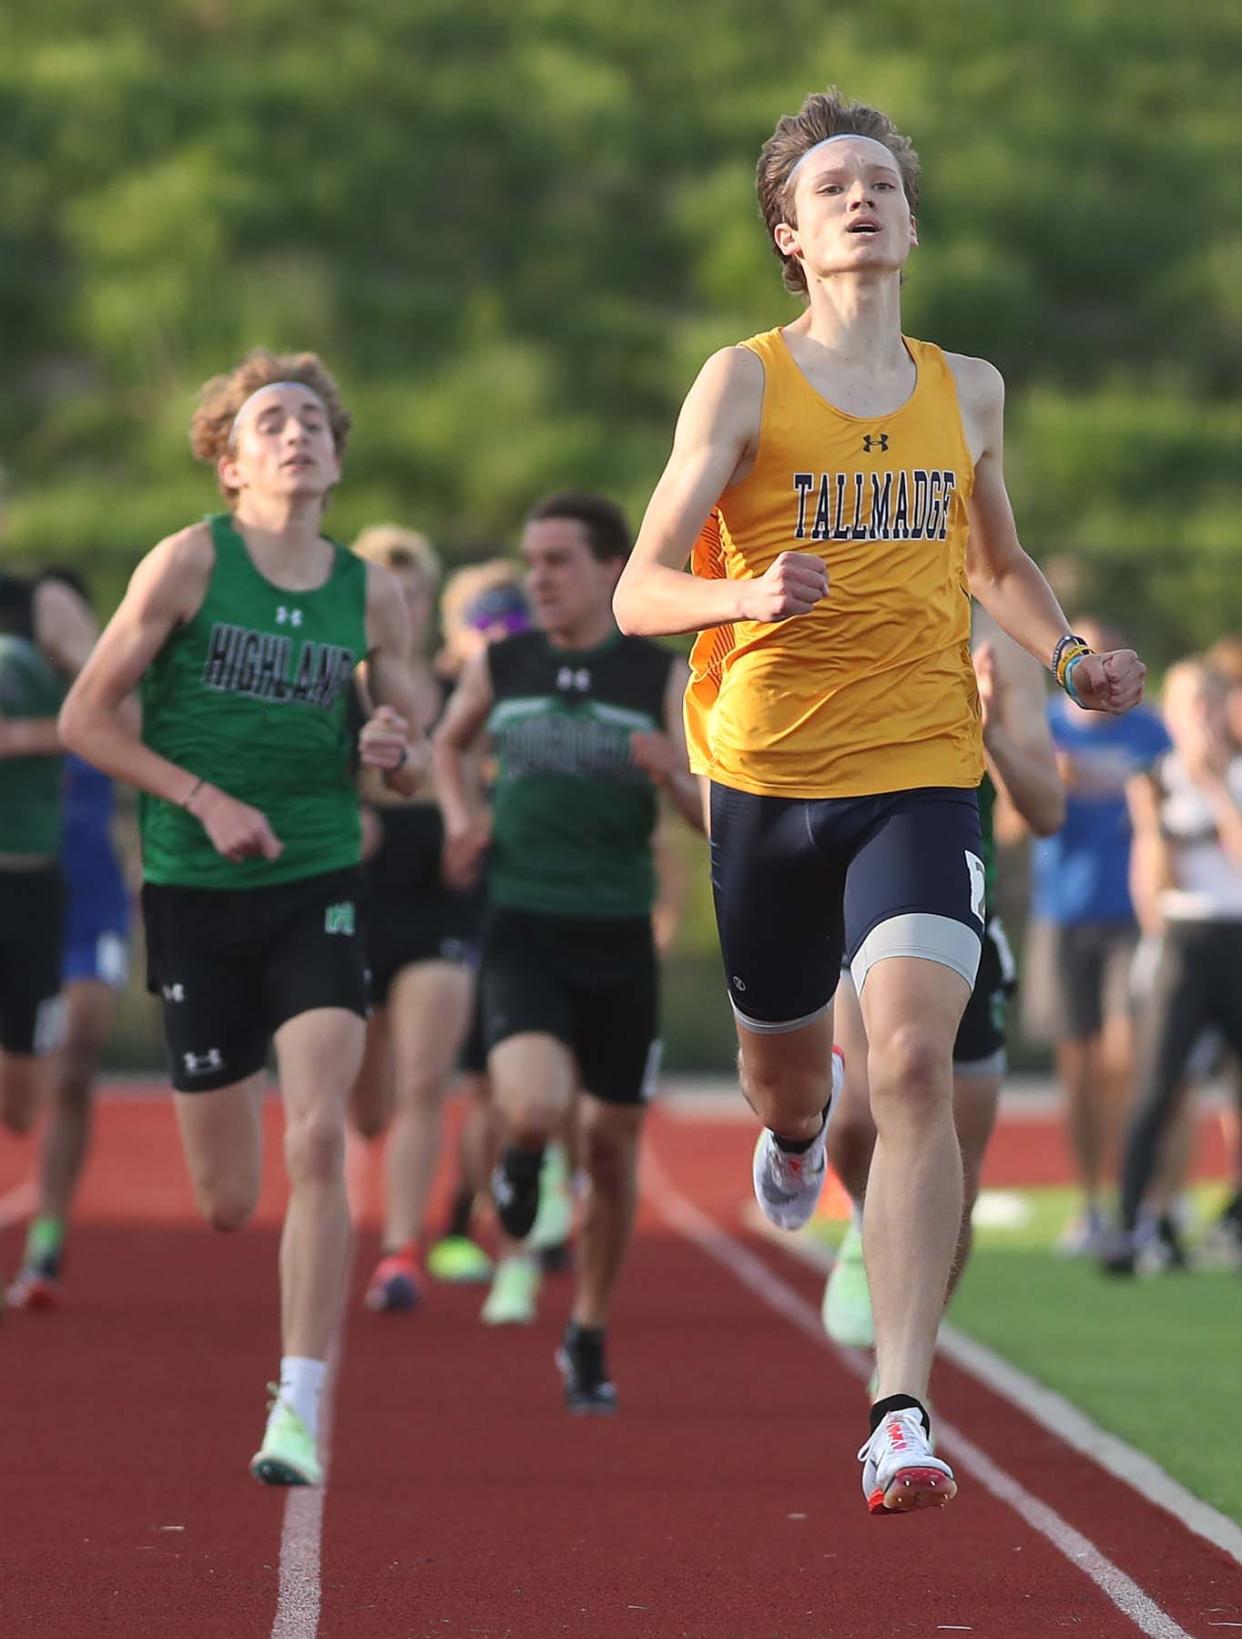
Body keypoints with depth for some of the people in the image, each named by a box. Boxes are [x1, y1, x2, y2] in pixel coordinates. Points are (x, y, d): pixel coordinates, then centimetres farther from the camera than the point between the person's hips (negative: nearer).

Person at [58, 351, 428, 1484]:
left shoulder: (373, 595, 6)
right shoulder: (190, 562, -4)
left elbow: (414, 769, 15)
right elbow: (85, 719, -3)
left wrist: (393, 752, -9)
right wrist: (205, 797, -14)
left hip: (320, 889, 1)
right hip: (197, 894, -1)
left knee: (318, 1139, -19)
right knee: (226, 1204, 2)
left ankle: (300, 1410, -16)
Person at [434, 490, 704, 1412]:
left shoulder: (662, 678, -1)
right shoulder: (499, 668, 2)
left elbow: (715, 820, -3)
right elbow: (447, 741, 24)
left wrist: (676, 774, -24)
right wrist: (459, 812, 5)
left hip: (619, 941, 1)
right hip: (523, 930, -1)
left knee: (613, 1145, 9)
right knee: (534, 1110, -26)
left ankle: (590, 1339, 28)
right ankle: (521, 1160, 12)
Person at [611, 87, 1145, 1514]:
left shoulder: (967, 390, 9)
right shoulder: (743, 381, -2)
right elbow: (639, 594, -5)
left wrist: (1067, 658, 9)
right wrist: (748, 595, -25)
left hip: (922, 770, 0)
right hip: (766, 773, 0)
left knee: (913, 1059, -20)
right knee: (784, 1066, 16)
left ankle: (901, 1414, -21)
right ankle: (796, 1133, 58)